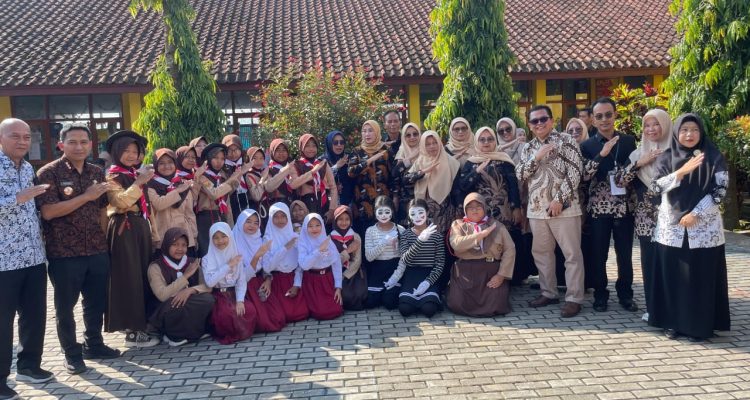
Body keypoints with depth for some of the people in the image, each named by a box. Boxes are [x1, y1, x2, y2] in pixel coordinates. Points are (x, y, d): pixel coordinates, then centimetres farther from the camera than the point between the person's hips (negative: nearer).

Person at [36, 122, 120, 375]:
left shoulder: (97, 173, 9)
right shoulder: (49, 173, -8)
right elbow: (48, 212, -18)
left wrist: (104, 239, 11)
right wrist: (86, 196, -18)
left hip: (97, 251, 5)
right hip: (64, 253, -5)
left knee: (96, 302, 15)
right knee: (65, 306, 9)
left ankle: (93, 344, 33)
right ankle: (72, 353, 23)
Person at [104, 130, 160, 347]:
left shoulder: (137, 174, 17)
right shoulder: (112, 176, -5)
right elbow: (121, 202, -23)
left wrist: (152, 230, 20)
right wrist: (140, 182, -22)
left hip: (141, 228, 8)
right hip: (124, 230, -8)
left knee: (143, 276, 10)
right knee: (129, 279, -6)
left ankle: (139, 324, 19)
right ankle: (132, 331, -2)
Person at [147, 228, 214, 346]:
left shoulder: (192, 263, 5)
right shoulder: (156, 267, -8)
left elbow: (208, 286, -4)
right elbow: (162, 295, -21)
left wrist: (190, 290, -25)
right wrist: (186, 276, -21)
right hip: (168, 310, -4)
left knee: (208, 299, -26)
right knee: (180, 305, -37)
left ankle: (182, 335, -5)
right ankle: (174, 335, -7)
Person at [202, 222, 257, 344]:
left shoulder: (236, 256, 6)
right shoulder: (207, 259, -4)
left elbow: (242, 280, 0)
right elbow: (209, 282, -20)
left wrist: (240, 300, -15)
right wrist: (229, 265, -18)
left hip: (234, 294, 3)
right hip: (218, 296, -3)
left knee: (250, 310, -25)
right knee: (226, 314, -34)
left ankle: (241, 331, 6)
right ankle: (227, 334, -1)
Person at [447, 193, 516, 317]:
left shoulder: (497, 226, 9)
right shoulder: (458, 224, 7)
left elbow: (510, 250, 2)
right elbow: (456, 244, -12)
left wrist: (501, 275, -9)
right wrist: (482, 234, -14)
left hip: (492, 271, 1)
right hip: (465, 272, 0)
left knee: (495, 306, -16)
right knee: (458, 305, -17)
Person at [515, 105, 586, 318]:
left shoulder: (566, 141, -3)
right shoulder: (528, 148, 13)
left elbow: (574, 173, -10)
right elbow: (520, 176, 4)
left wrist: (559, 199, -16)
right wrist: (536, 158, -10)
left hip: (563, 207, -5)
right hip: (537, 208, 6)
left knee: (572, 254, -1)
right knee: (541, 252, 13)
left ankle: (574, 298, 6)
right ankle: (548, 292, 26)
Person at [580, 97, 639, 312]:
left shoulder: (629, 141, 6)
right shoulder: (587, 145, 1)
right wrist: (602, 154, -19)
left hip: (624, 206, 1)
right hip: (598, 207, -1)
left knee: (625, 253, 9)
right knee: (598, 254, 5)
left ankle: (626, 294, 23)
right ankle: (600, 295, 18)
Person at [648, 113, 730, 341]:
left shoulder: (714, 158, 1)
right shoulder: (667, 158, 6)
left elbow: (720, 190, -5)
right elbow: (656, 186, -6)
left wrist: (696, 213, -13)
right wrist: (681, 172, -20)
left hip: (704, 228, -1)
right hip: (671, 228, 1)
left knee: (701, 277, 0)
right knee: (673, 276, 3)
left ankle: (700, 325, 10)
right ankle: (673, 322, 13)